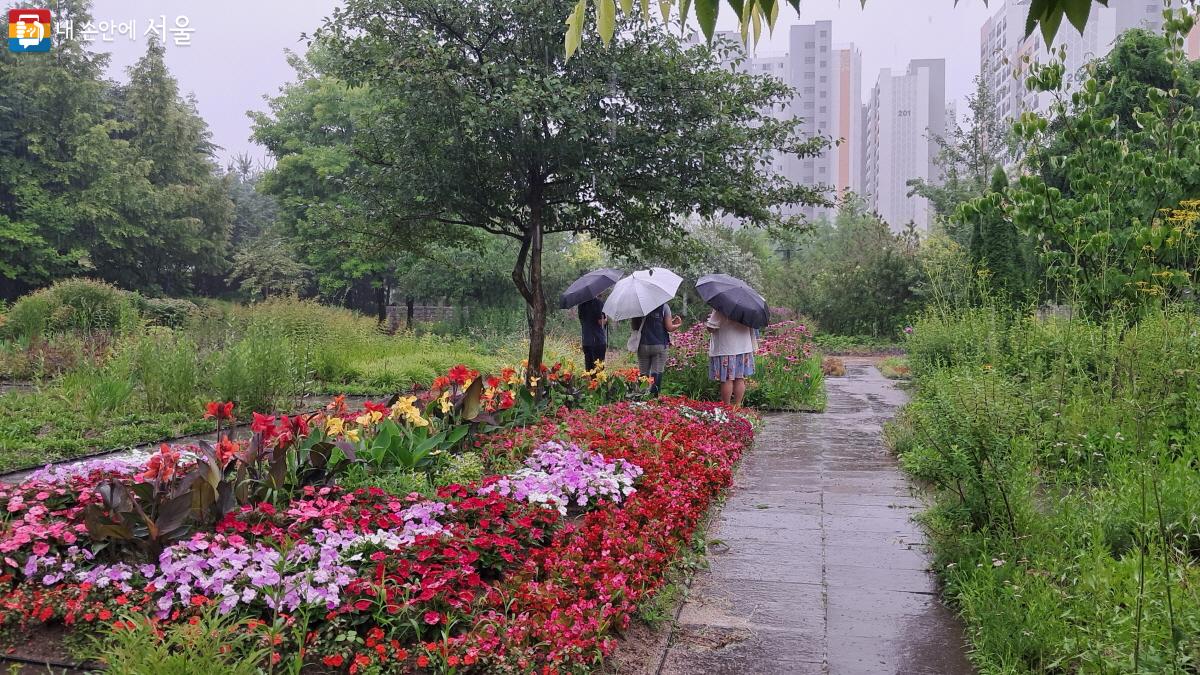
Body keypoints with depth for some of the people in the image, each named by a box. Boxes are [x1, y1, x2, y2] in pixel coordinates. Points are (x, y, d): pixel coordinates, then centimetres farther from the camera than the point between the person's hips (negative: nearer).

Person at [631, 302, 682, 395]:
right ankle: (653, 396, -8)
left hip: (643, 345, 2)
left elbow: (634, 327, 5)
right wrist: (679, 324, 14)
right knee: (657, 374, -1)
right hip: (660, 345, -2)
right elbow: (669, 328, -6)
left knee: (643, 374, 10)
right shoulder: (664, 307, -3)